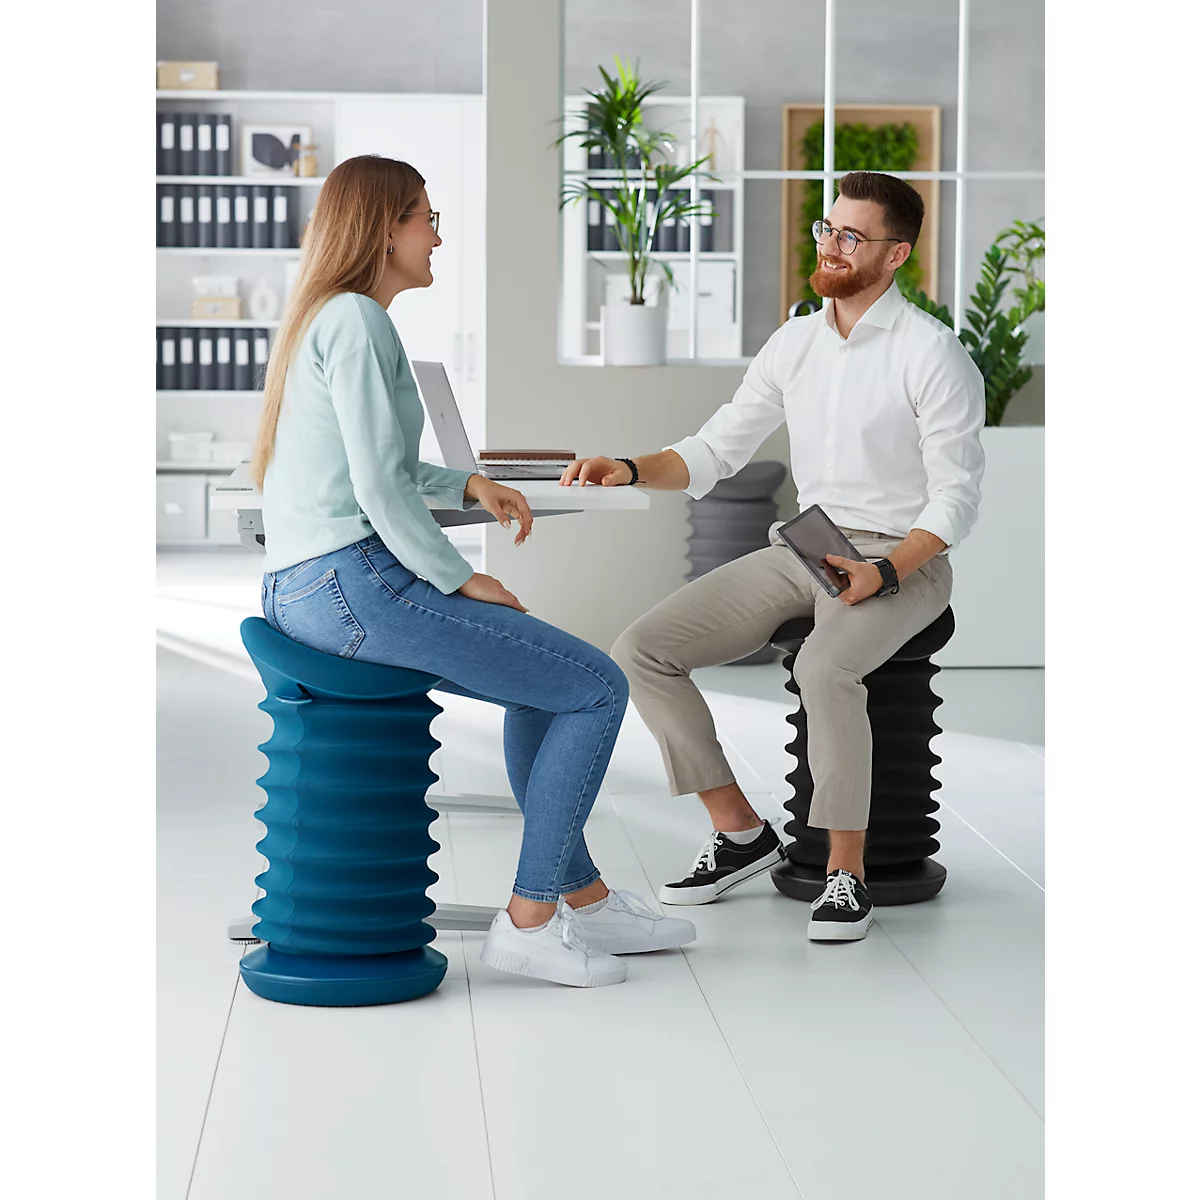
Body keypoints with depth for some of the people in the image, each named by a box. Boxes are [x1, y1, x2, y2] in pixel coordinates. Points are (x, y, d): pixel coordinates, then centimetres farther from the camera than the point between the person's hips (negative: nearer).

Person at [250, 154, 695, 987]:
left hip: (304, 590, 11)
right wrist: (461, 580, -9)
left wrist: (465, 484, 17)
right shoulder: (357, 321, -13)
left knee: (540, 682, 27)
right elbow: (381, 488, -20)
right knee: (600, 688, -6)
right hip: (352, 582, -11)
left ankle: (582, 896, 30)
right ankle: (528, 919, 0)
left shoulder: (322, 318, 18)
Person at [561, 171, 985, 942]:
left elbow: (956, 498, -12)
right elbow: (714, 453, 12)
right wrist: (632, 470, -6)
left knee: (825, 670, -38)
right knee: (640, 651, -9)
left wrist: (883, 575, -26)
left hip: (900, 561, -7)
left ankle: (847, 873, -23)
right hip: (800, 551, 7)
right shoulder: (794, 343, 10)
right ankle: (740, 830, 1)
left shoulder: (932, 353, -10)